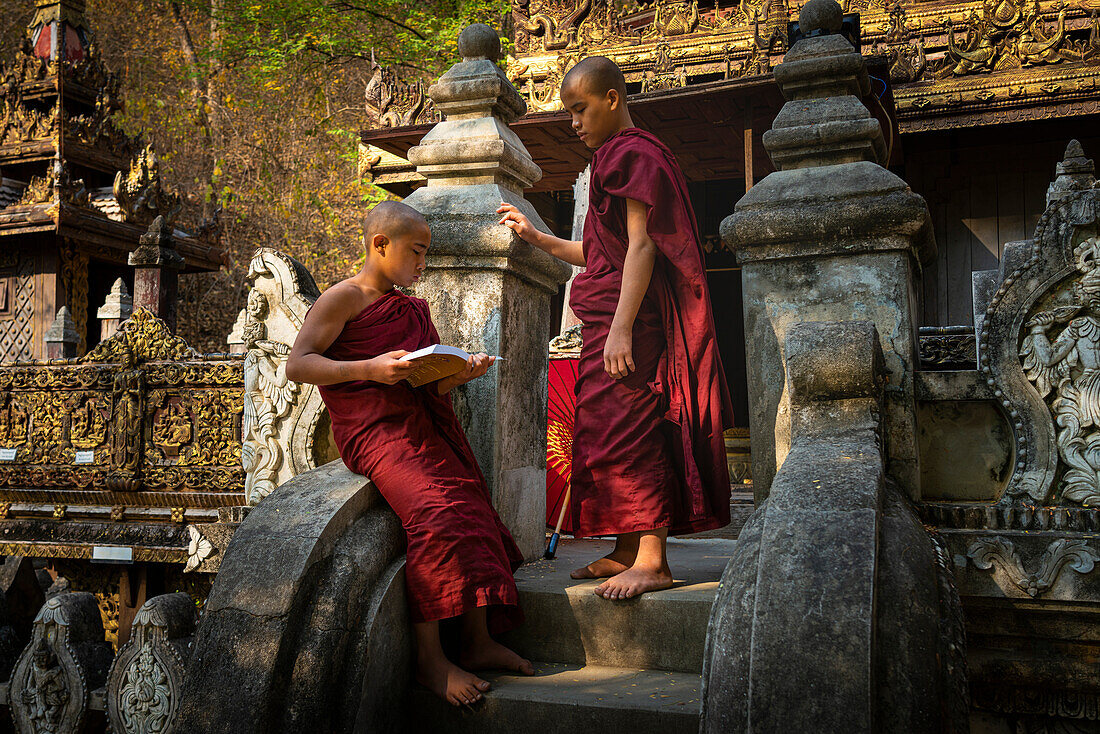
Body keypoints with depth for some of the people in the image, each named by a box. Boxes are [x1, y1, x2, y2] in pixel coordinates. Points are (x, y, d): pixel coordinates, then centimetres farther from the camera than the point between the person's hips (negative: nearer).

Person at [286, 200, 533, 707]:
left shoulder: (413, 309, 22)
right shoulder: (345, 298, -1)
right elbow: (297, 365, -9)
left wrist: (460, 374, 1)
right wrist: (370, 369, -20)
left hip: (422, 426, 8)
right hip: (374, 432, -8)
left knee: (471, 507, -7)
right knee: (435, 511, -26)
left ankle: (477, 642, -1)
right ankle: (429, 657, -20)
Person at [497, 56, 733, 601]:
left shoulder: (633, 154, -8)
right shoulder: (616, 158, 22)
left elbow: (641, 246, -18)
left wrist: (621, 327, -24)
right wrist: (536, 238, 20)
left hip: (630, 318, -10)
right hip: (605, 320, 10)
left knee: (625, 432, -12)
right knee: (609, 433, 10)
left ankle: (651, 561, -10)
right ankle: (627, 552, 16)